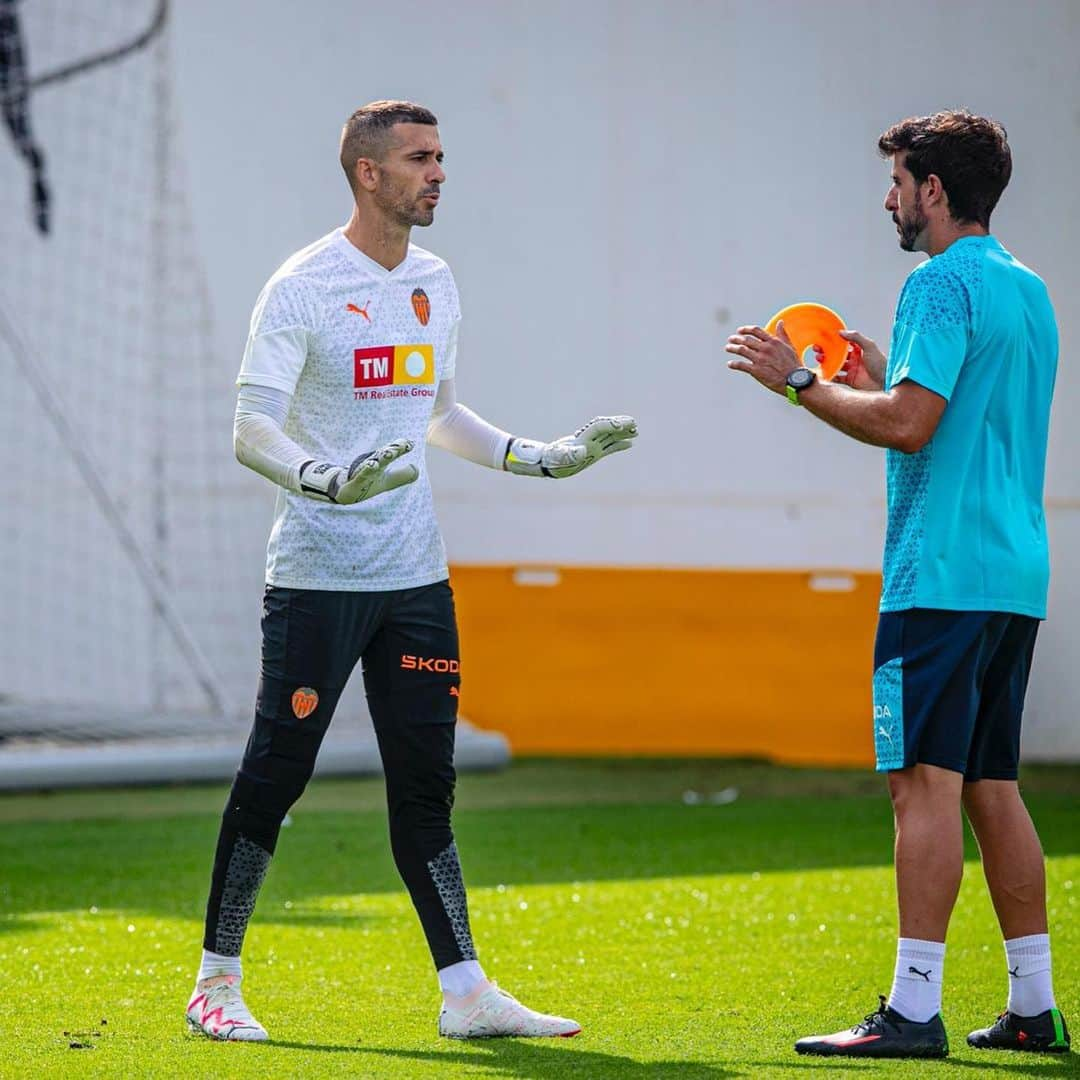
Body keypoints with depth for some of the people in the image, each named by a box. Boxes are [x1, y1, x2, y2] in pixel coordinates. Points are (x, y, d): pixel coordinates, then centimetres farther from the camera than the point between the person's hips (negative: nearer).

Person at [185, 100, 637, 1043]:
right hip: (317, 576, -6)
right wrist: (326, 480, -34)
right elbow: (253, 430, -16)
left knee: (425, 786, 6)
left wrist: (544, 460, 18)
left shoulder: (435, 282, 12)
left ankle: (465, 993, 8)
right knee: (275, 776, -2)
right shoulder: (302, 287, -10)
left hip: (415, 577, 6)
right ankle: (216, 982, 9)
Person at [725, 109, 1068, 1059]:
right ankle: (1034, 1007, 13)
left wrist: (800, 382, -9)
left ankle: (913, 1012, -13)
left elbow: (909, 425, -19)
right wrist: (884, 380, 23)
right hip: (1016, 576, 9)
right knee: (992, 786, 12)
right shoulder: (1028, 289, 18)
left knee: (927, 781, -10)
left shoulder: (944, 284, -11)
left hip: (943, 577, -9)